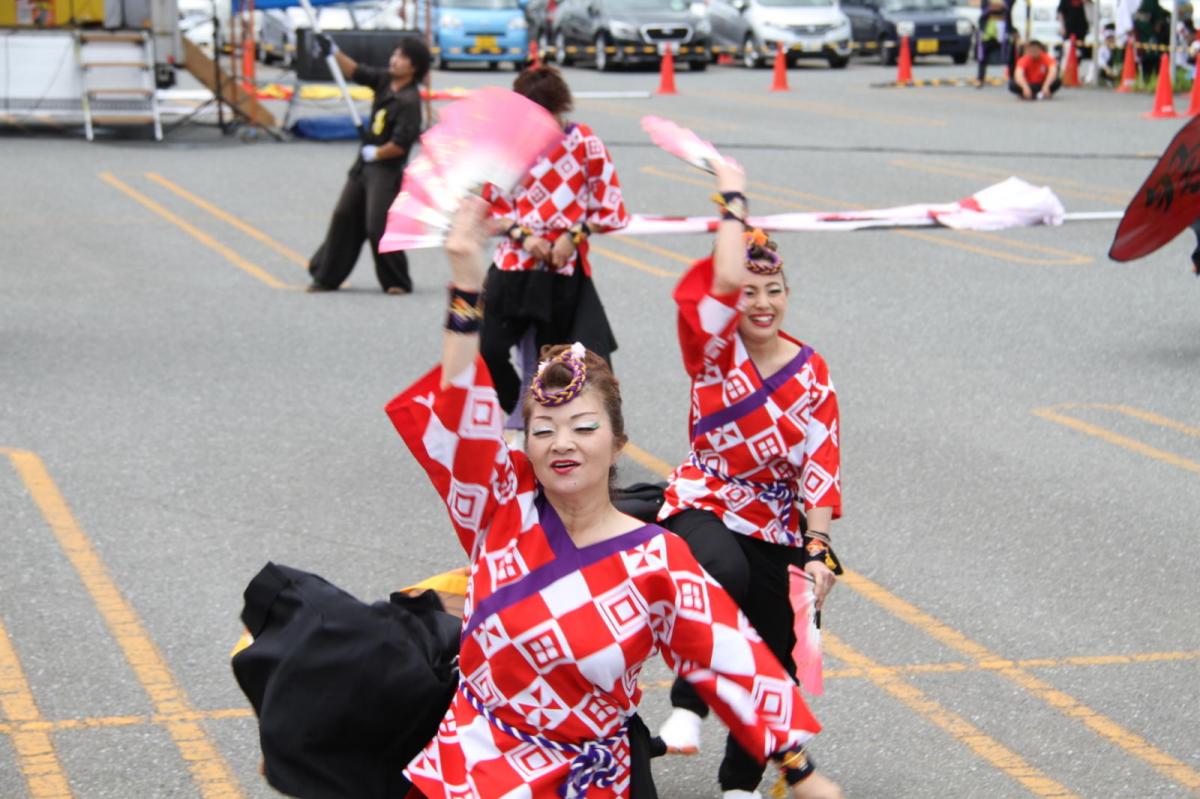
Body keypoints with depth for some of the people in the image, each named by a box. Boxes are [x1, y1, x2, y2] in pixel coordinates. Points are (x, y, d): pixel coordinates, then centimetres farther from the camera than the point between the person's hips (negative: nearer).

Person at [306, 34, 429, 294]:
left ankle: (397, 282, 6)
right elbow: (356, 72, 13)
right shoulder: (385, 81, 3)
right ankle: (327, 276, 22)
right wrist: (334, 52, 2)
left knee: (378, 226, -10)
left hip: (387, 170, -9)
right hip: (364, 165, 9)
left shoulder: (409, 101, -21)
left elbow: (400, 145, -23)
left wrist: (375, 153, -10)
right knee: (344, 217, 12)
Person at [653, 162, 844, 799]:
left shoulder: (811, 372, 1)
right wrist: (733, 198, -13)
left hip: (779, 531, 4)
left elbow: (820, 466, -6)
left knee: (779, 660, 5)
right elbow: (726, 279, -25)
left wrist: (817, 548, -17)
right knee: (725, 573, -39)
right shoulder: (713, 350, -5)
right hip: (704, 510, -3)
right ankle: (688, 705, -24)